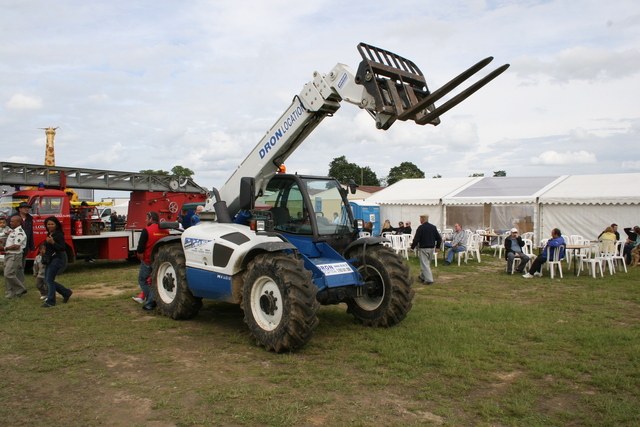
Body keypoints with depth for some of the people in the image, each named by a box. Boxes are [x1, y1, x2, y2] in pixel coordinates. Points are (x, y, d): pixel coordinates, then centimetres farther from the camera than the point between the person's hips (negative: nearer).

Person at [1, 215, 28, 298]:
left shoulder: (20, 232, -14)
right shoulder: (12, 231, 18)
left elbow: (16, 246, -21)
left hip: (15, 256, -10)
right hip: (8, 255, 10)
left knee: (9, 274, -13)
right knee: (7, 275, 9)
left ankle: (21, 289, 0)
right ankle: (9, 293, 14)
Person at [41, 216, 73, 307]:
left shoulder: (59, 235, -12)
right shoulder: (49, 235, 14)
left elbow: (63, 248, -18)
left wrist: (53, 242, -28)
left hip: (56, 259, -9)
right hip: (49, 260, 9)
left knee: (49, 280, -10)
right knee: (47, 280, 10)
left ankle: (50, 301, -2)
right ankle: (66, 293, 22)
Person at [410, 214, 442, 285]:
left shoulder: (421, 227, -13)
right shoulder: (433, 227, 6)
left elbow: (416, 239, -15)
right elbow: (439, 238, 10)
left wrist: (412, 247, -6)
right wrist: (437, 247, 19)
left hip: (423, 248, -7)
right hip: (432, 248, 7)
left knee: (425, 264, -4)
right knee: (428, 263, 18)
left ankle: (429, 279, -10)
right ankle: (422, 277, 32)